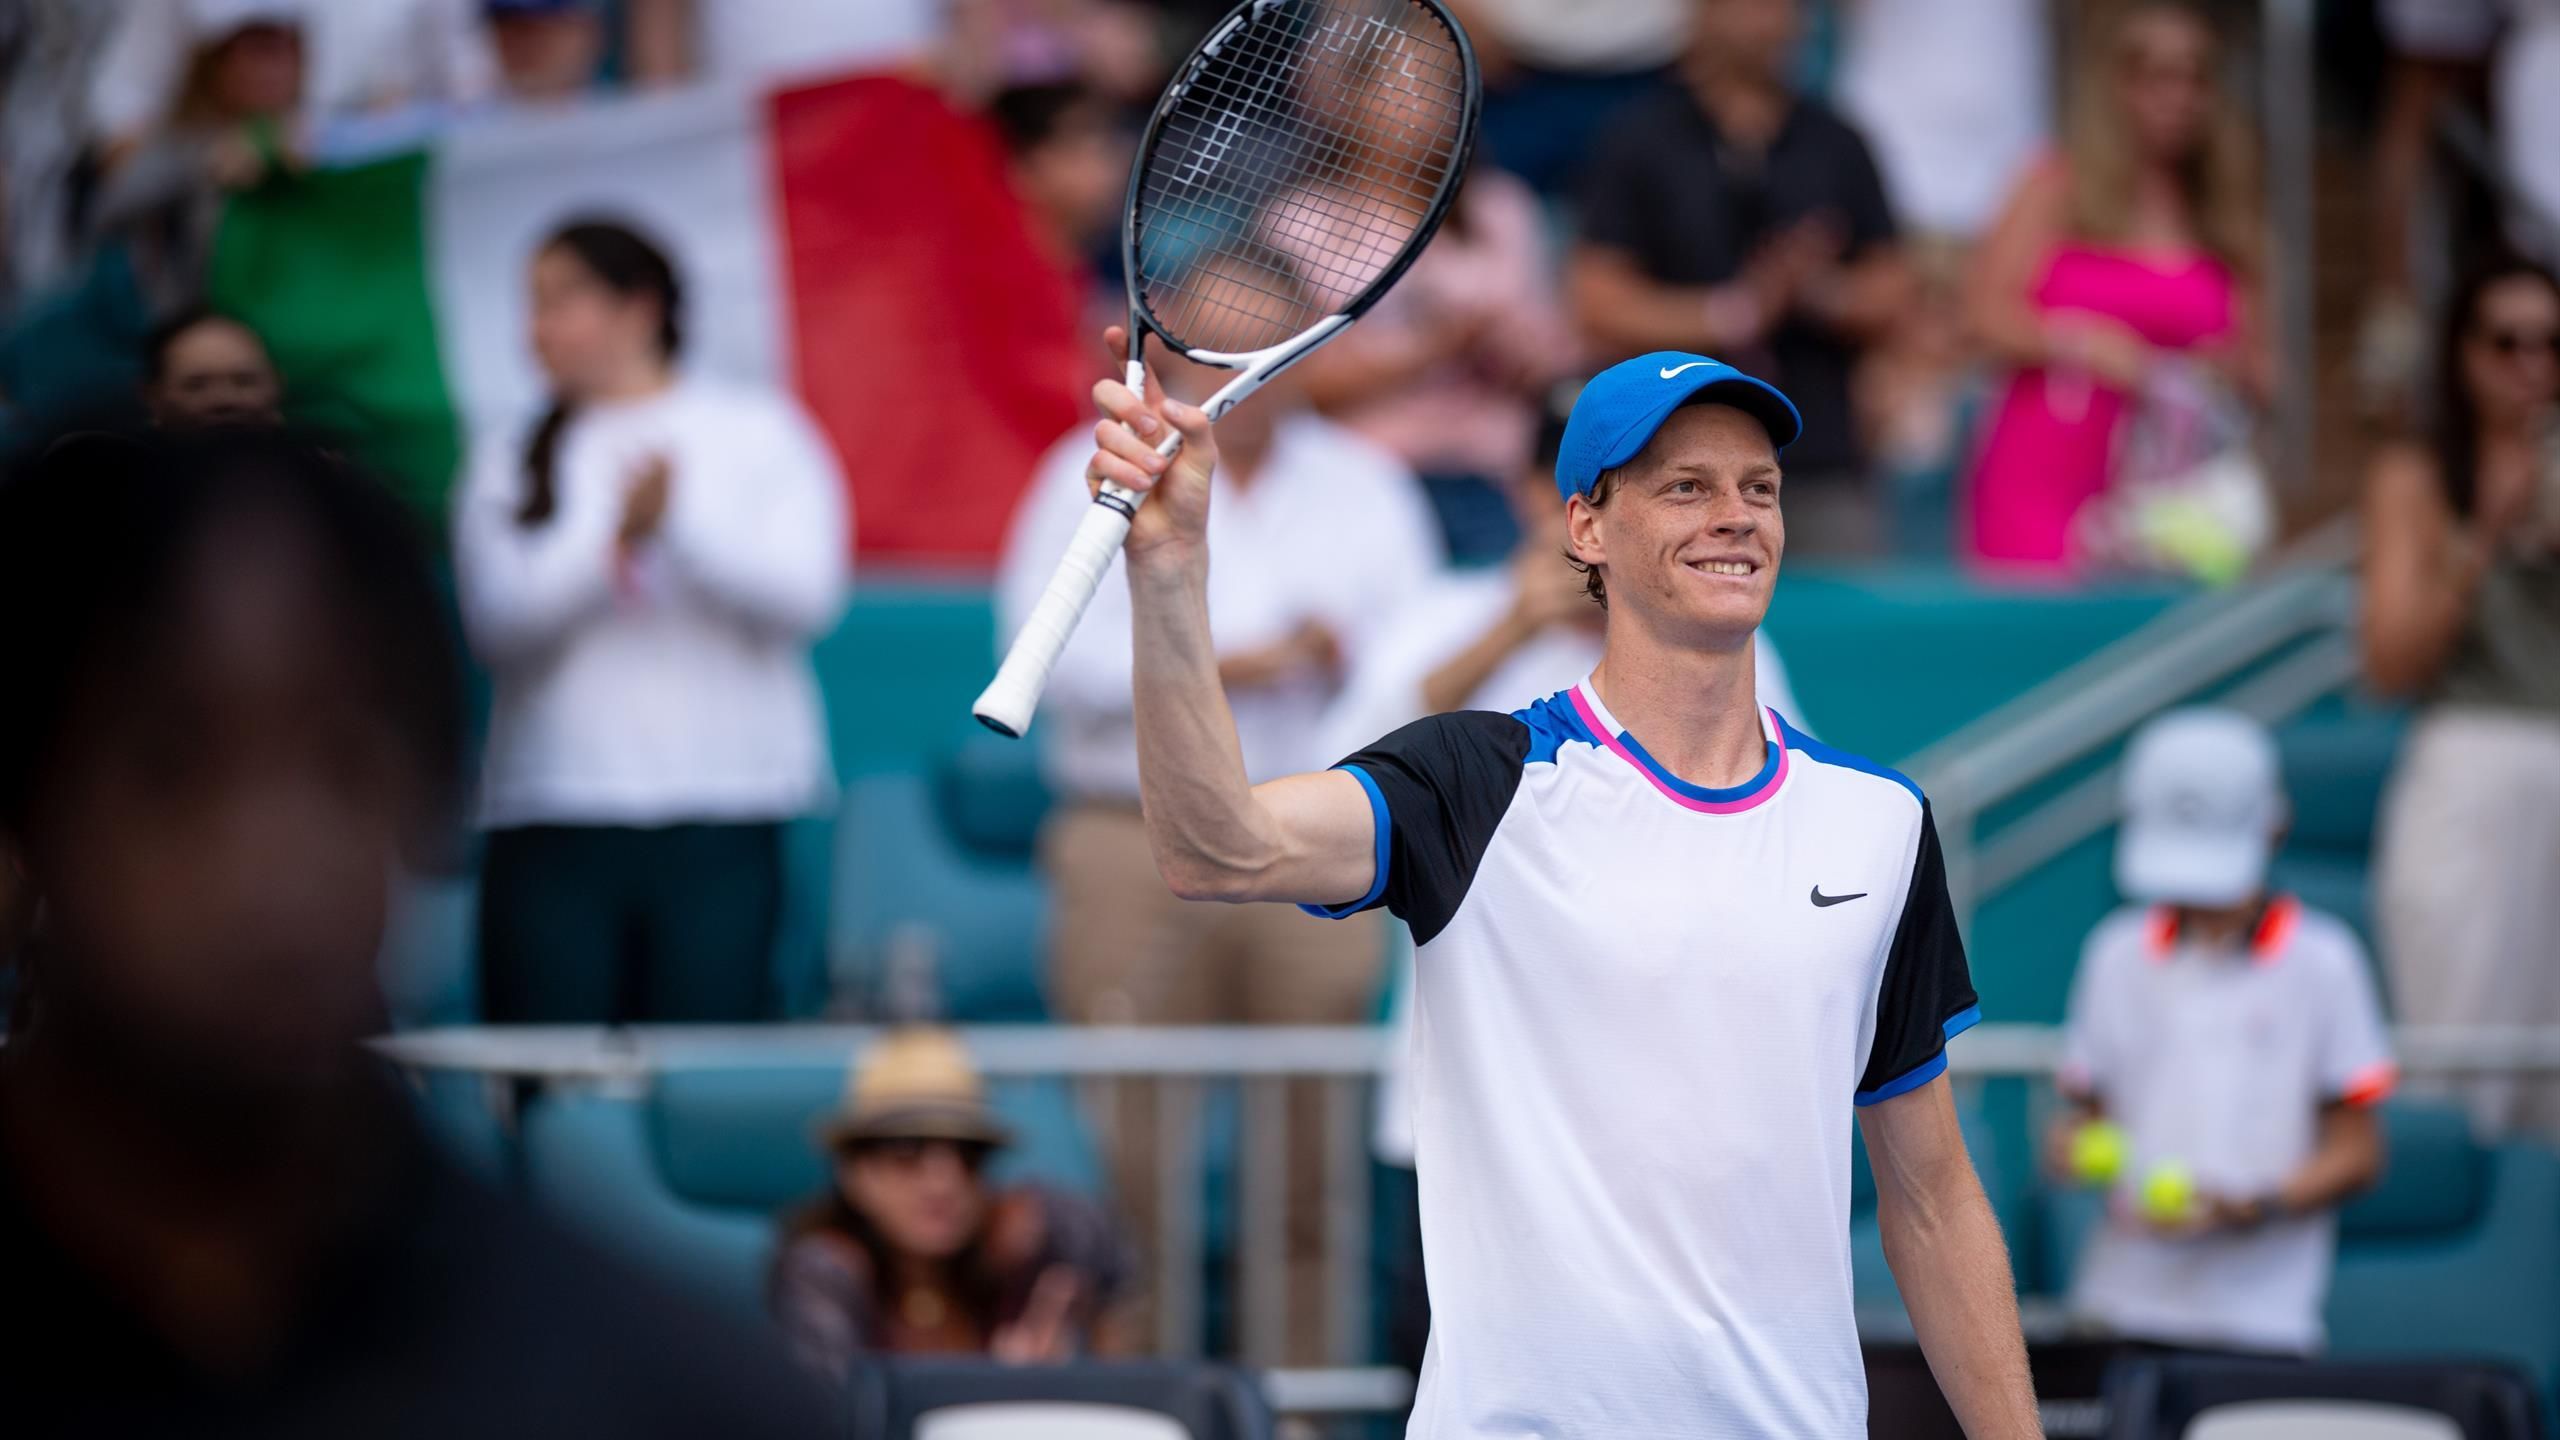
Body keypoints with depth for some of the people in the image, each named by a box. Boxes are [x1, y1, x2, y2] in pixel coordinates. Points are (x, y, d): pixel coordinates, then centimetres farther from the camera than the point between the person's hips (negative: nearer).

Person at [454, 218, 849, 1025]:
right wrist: (612, 540, -16)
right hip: (555, 827, 1)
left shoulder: (760, 435, 11)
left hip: (722, 819, -1)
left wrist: (682, 521, -16)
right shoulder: (511, 468, 14)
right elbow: (499, 622, -2)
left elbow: (806, 595, -3)